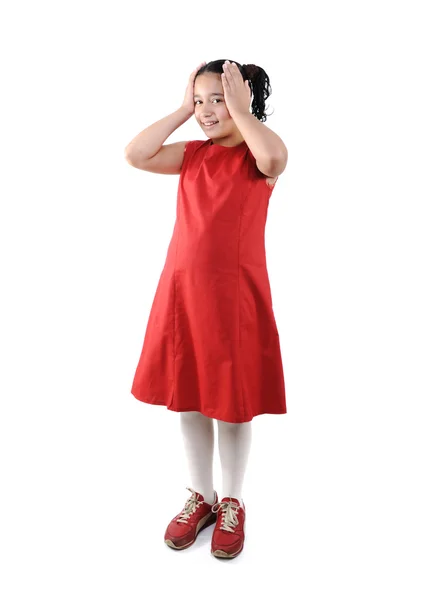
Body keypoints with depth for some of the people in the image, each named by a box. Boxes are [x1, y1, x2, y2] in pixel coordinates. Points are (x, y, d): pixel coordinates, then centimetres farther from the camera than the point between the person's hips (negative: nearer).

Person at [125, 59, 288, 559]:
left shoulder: (257, 157, -3)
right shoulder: (192, 153, 10)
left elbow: (275, 155, -27)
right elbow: (134, 155, -3)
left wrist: (240, 107, -12)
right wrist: (182, 110, 1)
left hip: (236, 293, -4)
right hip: (182, 289, 5)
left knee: (233, 403, 8)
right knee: (188, 400, 13)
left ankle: (232, 503, 31)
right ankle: (201, 497, 34)